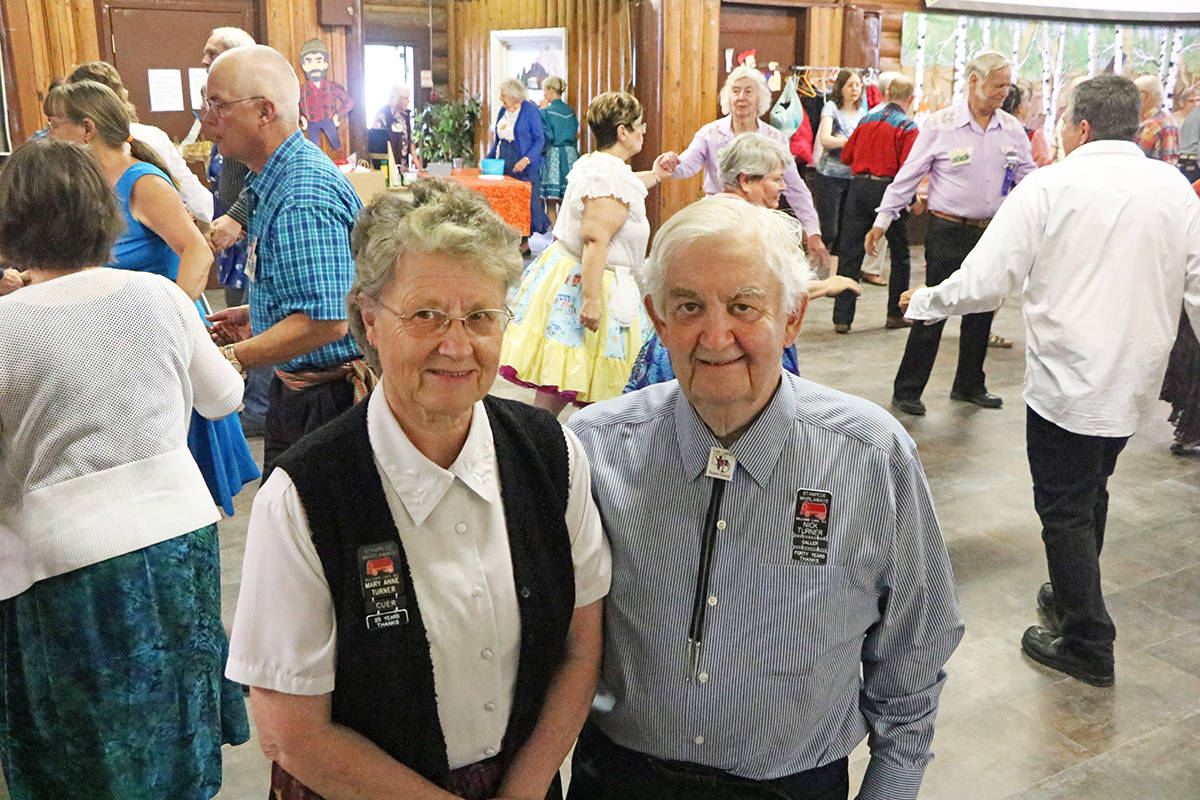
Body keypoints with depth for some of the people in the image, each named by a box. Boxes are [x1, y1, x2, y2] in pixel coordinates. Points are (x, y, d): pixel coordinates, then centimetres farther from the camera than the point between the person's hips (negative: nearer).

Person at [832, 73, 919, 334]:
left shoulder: (866, 119, 8)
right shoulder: (908, 128, -5)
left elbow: (846, 157, 13)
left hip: (858, 187, 3)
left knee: (849, 254, 4)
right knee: (900, 256, 14)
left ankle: (842, 318, 1)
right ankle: (896, 314, 19)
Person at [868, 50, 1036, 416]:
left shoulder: (1012, 129, 5)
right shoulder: (940, 125, -8)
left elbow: (1029, 177, 13)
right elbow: (908, 176, -4)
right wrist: (882, 220, -5)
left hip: (993, 233, 5)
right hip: (949, 232, -5)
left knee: (982, 311, 13)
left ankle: (969, 385, 29)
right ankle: (906, 390, 6)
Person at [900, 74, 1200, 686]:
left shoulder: (1048, 187, -13)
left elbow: (982, 284, -16)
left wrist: (923, 303, 1)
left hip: (1066, 383, -5)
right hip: (1136, 384, 6)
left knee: (1065, 510, 8)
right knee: (1090, 494, 24)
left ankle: (1088, 644, 16)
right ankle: (1072, 598, 41)